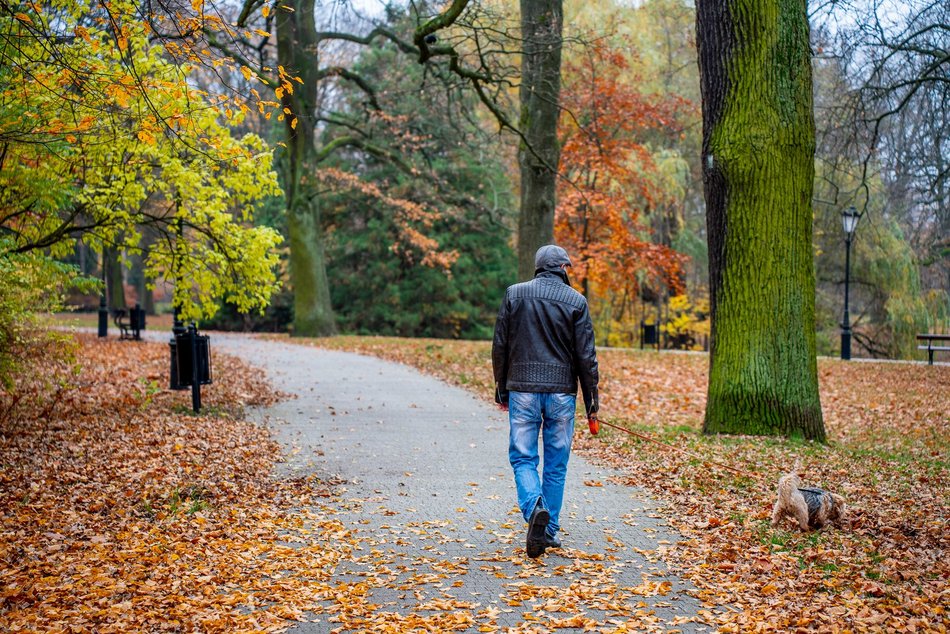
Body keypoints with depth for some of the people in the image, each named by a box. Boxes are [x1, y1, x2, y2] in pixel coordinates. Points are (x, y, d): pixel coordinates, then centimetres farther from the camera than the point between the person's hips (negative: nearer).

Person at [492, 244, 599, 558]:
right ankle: (550, 531, 13)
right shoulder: (576, 301, 0)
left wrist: (501, 388, 15)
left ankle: (534, 507, -21)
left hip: (523, 389, 0)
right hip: (562, 391, 0)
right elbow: (586, 356, -1)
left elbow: (500, 347, 4)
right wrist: (591, 402, 6)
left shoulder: (514, 294, 2)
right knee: (556, 463, 9)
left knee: (523, 456, 5)